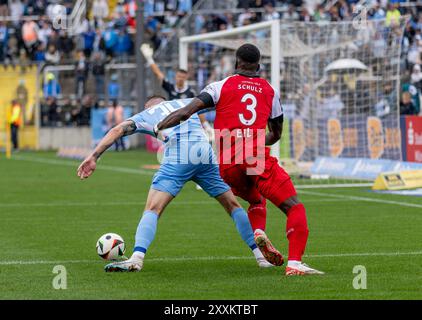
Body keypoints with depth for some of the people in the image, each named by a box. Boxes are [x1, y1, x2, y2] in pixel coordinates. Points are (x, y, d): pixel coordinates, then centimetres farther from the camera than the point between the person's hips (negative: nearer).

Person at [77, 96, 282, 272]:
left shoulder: (146, 115, 25)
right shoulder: (188, 103, 34)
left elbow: (118, 130, 13)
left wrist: (94, 157, 8)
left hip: (177, 159, -3)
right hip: (206, 155, 3)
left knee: (152, 209, -6)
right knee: (232, 205, 17)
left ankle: (137, 259, -27)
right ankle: (260, 255, 19)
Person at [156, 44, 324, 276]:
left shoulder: (221, 87, 11)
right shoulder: (270, 91, 18)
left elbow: (186, 113, 1)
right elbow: (276, 135, 30)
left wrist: (158, 127, 14)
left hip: (228, 165, 2)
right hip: (258, 159, -2)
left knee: (256, 201, 30)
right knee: (294, 208, -2)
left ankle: (257, 232, 0)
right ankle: (294, 263, -20)